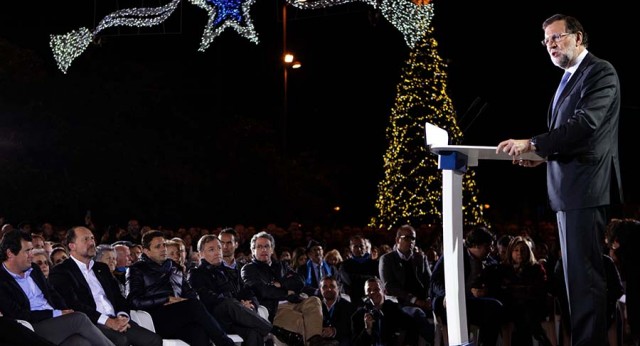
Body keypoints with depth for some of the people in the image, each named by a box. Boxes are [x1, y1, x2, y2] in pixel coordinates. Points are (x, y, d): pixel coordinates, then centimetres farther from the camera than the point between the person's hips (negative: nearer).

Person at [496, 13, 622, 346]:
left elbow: (585, 123, -21)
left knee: (583, 273, -10)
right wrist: (542, 156, 7)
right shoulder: (569, 78, 20)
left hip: (585, 186, -10)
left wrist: (533, 143, -23)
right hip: (567, 187, 10)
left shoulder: (600, 72, -8)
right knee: (577, 271, 13)